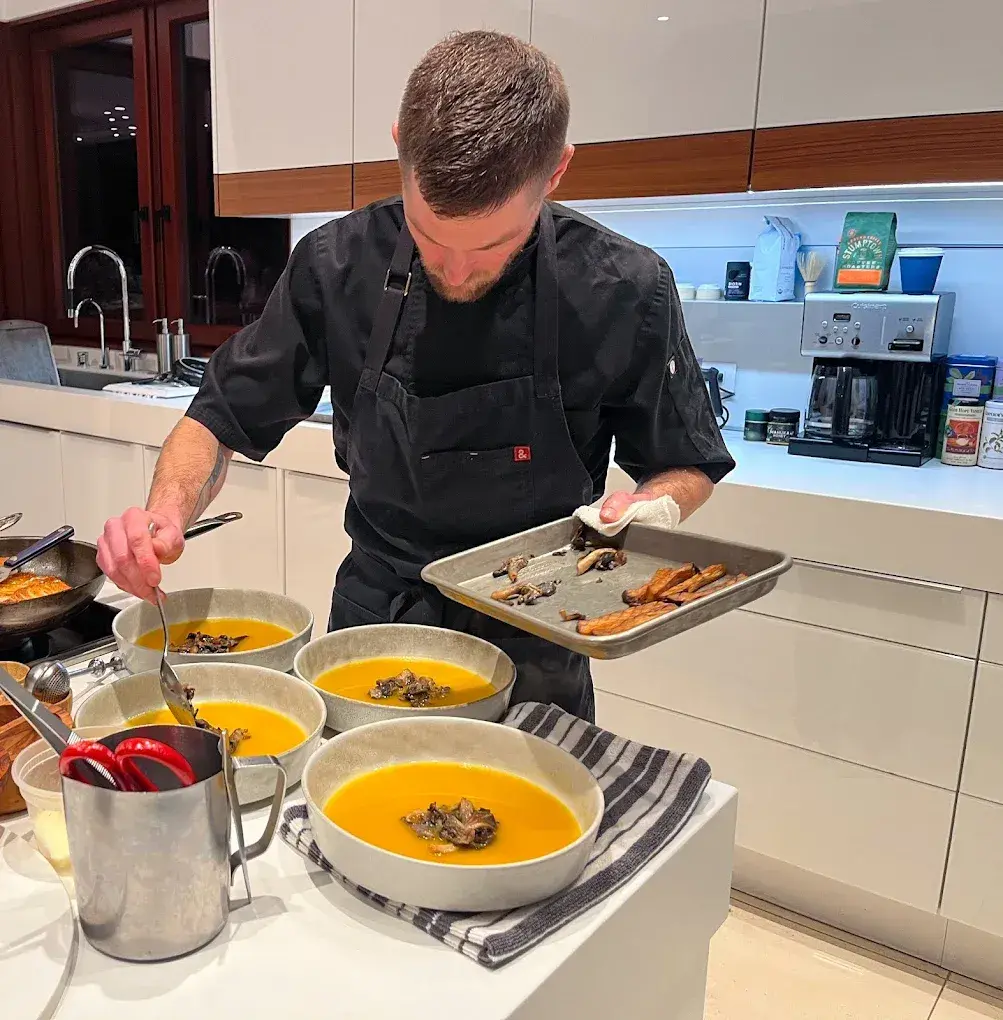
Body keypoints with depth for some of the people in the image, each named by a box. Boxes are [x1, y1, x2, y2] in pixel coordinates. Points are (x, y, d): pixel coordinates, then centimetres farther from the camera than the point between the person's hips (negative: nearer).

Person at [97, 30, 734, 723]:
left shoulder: (624, 292, -19)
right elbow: (223, 419, -5)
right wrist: (168, 511, -24)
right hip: (374, 621, 2)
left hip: (532, 646, -1)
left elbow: (688, 468, -4)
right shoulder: (339, 266, -15)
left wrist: (647, 504, -26)